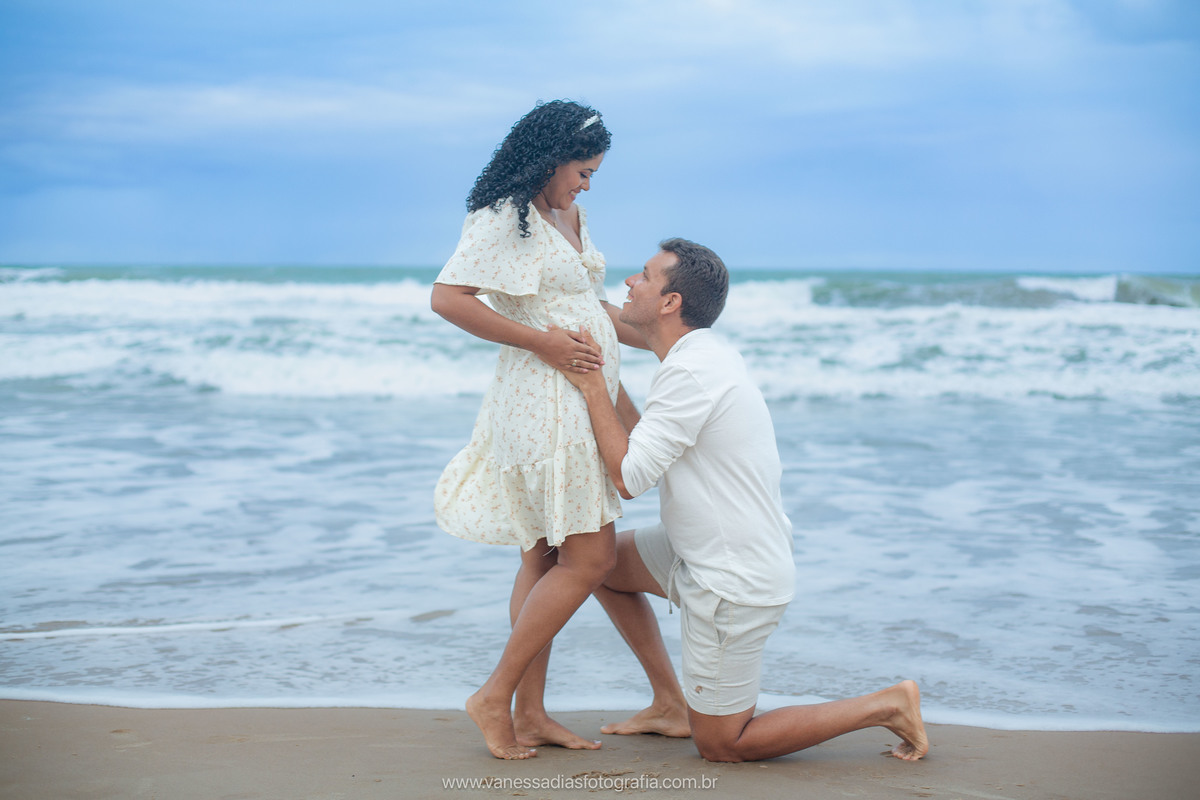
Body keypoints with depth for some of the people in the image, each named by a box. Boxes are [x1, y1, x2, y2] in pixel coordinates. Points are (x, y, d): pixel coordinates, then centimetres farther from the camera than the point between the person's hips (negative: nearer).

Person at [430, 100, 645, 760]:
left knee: (546, 557, 10)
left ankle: (529, 715, 16)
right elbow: (446, 298, -19)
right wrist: (541, 342, -20)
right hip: (542, 400, -9)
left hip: (583, 396, 9)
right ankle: (495, 697, 1)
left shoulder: (569, 217, 17)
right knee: (589, 558, -8)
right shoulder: (502, 218, -11)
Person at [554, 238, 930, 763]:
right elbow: (643, 446, 13)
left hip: (732, 583, -9)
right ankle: (671, 706, 24)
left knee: (720, 746, 3)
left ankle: (887, 707, 5)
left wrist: (591, 384, -18)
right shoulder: (707, 352, 6)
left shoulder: (690, 372, -25)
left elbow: (629, 477, -23)